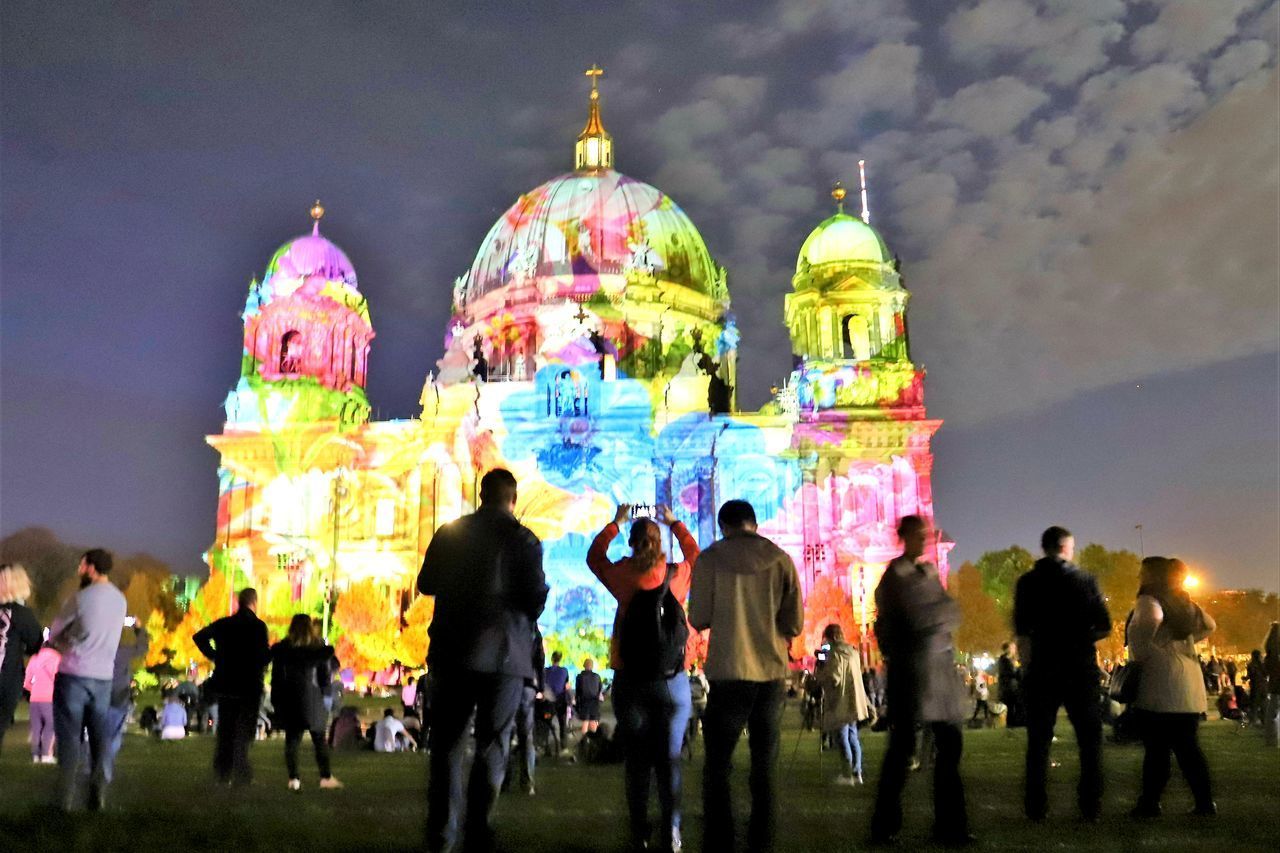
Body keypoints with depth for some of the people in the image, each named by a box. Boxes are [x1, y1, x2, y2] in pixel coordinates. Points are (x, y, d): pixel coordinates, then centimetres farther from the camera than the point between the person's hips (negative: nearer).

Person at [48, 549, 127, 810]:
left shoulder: (81, 598, -11)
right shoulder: (120, 599, 7)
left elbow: (53, 635, -1)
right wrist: (72, 644, 11)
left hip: (73, 674, -5)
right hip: (103, 676, 5)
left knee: (68, 735, 1)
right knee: (99, 735, 8)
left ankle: (66, 796, 0)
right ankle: (98, 795, 6)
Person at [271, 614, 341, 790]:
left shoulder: (281, 649, 2)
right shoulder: (319, 648, -2)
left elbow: (276, 676, 4)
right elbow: (326, 676, 3)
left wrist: (276, 701, 10)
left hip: (288, 699, 1)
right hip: (312, 699, -1)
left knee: (292, 739, 5)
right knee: (319, 738, 7)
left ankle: (293, 779, -2)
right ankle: (326, 777, 7)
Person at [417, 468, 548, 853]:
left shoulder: (450, 533, 4)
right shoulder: (523, 539, -6)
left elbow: (426, 583, 12)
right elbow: (535, 597, -10)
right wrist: (527, 614, 12)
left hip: (451, 651, 3)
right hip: (502, 654, -2)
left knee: (447, 743, 11)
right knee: (492, 747, 6)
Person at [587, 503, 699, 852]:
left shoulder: (621, 575, -4)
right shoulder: (678, 575, -3)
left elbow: (593, 556, 16)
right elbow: (694, 555, 20)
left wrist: (615, 523, 25)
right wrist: (675, 523, 30)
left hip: (630, 679, 0)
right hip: (672, 679, 0)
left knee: (636, 759, 8)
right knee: (669, 758, 5)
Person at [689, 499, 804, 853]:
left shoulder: (710, 559, -2)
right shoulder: (781, 560, 2)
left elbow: (699, 619, -1)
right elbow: (794, 624, 4)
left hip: (729, 673, -2)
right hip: (772, 673, 2)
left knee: (717, 764, 7)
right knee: (766, 764, 12)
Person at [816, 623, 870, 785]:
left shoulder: (834, 654, -15)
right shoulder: (853, 652, 12)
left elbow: (833, 679, -21)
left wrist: (818, 672, -6)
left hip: (840, 704, -8)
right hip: (853, 703, 8)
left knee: (841, 738, -4)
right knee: (853, 737, 13)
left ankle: (847, 774, -4)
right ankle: (857, 773, 15)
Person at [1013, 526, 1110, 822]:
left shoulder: (1028, 582, 0)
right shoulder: (1085, 580, -1)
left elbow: (1022, 631, -5)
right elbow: (1104, 627, -1)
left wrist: (1026, 665, 7)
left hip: (1043, 667, 1)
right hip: (1082, 667, 0)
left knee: (1039, 741, 7)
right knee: (1089, 739, 10)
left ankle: (1037, 807, 5)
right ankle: (1091, 807, 6)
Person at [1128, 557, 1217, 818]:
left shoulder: (1149, 599, -8)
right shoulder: (1182, 601, 16)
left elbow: (1148, 621, -30)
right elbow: (1208, 625, 28)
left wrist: (1139, 657, -18)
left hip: (1161, 683, -8)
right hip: (1189, 682, 8)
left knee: (1157, 747, -4)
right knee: (1187, 745, 13)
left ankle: (1149, 804, -2)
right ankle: (1205, 803, 14)